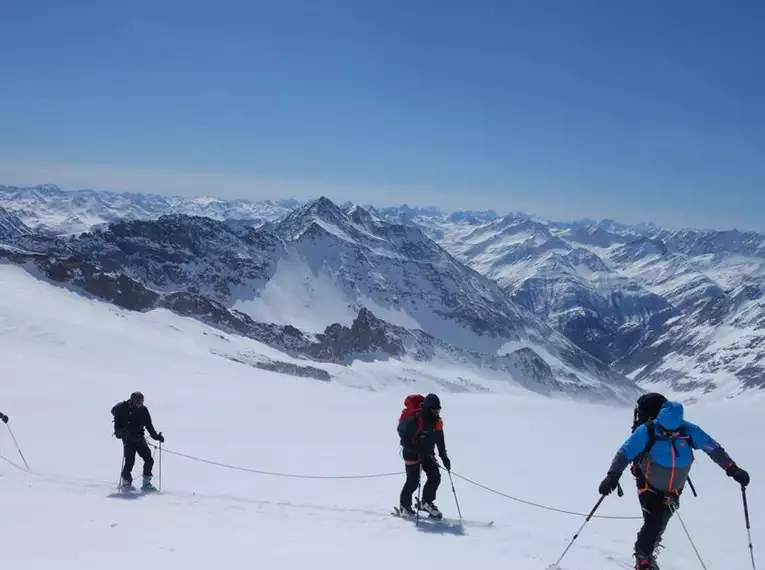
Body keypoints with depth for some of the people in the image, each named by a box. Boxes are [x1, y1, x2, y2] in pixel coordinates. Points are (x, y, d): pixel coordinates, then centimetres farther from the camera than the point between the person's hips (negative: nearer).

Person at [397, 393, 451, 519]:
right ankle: (404, 504, 20)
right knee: (413, 481, -3)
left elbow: (440, 440, 10)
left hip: (427, 453, 7)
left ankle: (426, 502, 16)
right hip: (412, 453, -6)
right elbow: (405, 441, -23)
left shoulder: (437, 421, -3)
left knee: (435, 477, -2)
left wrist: (444, 456, 7)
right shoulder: (414, 421, -25)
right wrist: (419, 452, -29)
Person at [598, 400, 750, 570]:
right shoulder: (647, 431, -25)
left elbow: (714, 449, -5)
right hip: (649, 486, -3)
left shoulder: (689, 431, -17)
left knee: (660, 524, 10)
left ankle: (646, 553, 35)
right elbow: (624, 453, -24)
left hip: (673, 491, 3)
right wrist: (613, 476, -37)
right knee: (653, 522, -15)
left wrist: (733, 470, -8)